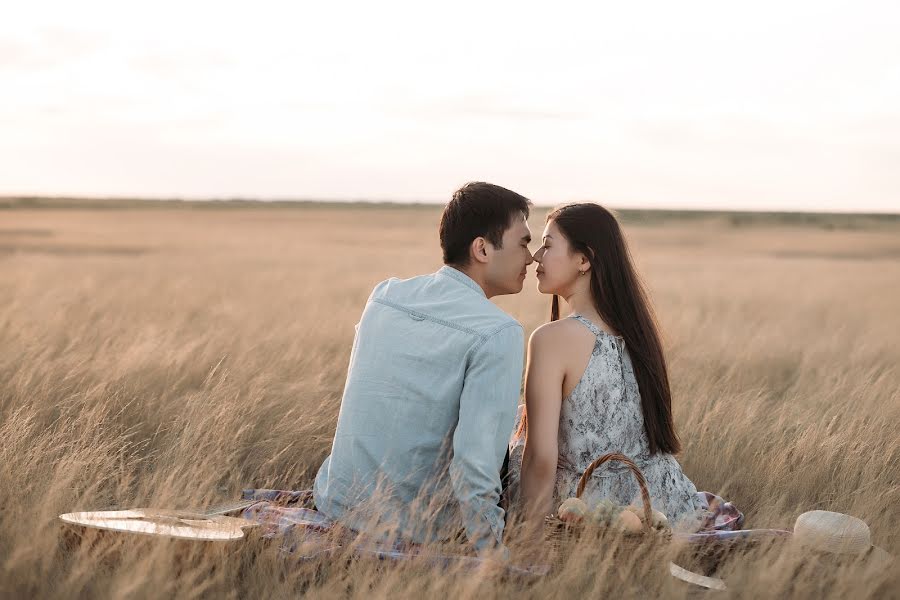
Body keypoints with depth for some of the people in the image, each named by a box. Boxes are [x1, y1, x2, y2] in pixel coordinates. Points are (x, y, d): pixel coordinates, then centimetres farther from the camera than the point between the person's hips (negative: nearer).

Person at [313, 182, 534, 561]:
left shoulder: (383, 295, 2)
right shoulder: (499, 334, -19)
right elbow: (476, 456, -26)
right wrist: (492, 551, -17)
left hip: (332, 501, 6)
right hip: (408, 529, -5)